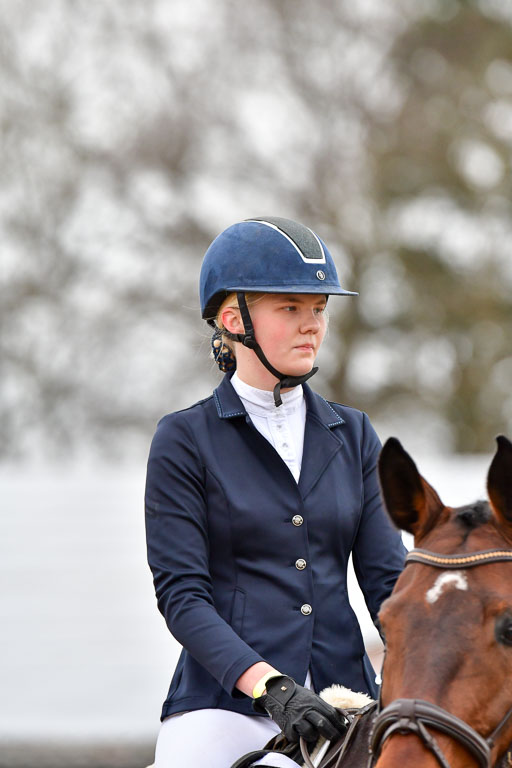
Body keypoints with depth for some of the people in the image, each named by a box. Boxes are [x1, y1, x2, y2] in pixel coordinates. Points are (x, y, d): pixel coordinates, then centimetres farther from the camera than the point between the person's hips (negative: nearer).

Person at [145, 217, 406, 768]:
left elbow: (387, 578, 9)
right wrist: (270, 686, -21)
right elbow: (180, 594, -6)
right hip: (225, 700, -3)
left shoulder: (353, 436, 14)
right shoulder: (185, 442, 1)